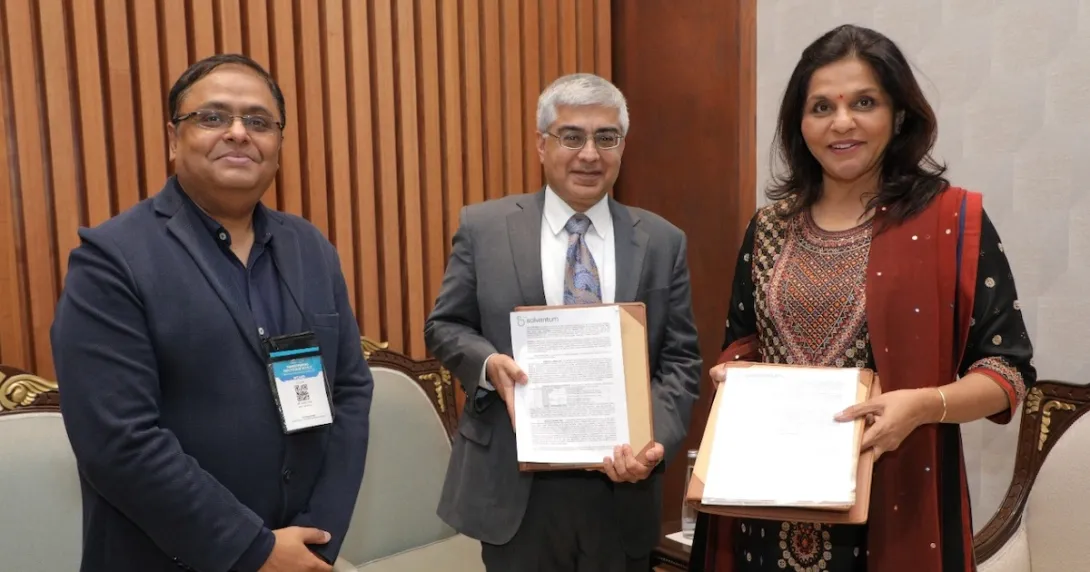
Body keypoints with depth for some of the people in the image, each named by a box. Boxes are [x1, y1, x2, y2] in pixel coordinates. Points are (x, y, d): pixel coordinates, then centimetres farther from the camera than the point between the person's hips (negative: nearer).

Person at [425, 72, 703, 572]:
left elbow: (680, 359, 2)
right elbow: (445, 326, 4)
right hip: (515, 484, -1)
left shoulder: (662, 242, 3)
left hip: (621, 488, 2)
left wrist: (657, 437, -15)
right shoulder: (484, 228, -1)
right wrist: (489, 363, -16)